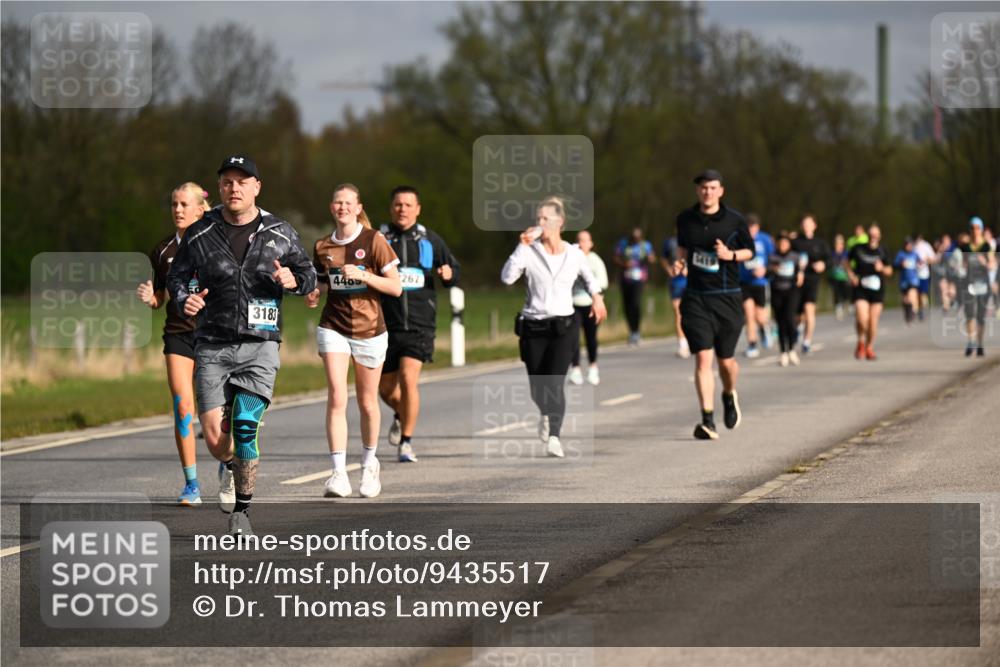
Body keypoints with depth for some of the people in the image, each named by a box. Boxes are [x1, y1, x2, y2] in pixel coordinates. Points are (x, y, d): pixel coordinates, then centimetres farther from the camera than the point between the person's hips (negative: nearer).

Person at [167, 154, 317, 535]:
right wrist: (184, 300, -7)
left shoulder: (280, 233, 5)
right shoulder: (200, 234, 4)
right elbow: (176, 275, 14)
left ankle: (242, 511, 1)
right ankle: (230, 467, 30)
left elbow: (308, 275, 15)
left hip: (260, 346, -1)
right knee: (215, 438, -8)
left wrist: (294, 280, -9)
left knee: (245, 427, -15)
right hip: (212, 346, 1)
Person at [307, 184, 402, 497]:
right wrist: (312, 295, -3)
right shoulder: (322, 247, 4)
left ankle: (369, 463, 33)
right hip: (333, 327, 1)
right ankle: (338, 474, -17)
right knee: (337, 398, -14)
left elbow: (396, 287, -9)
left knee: (367, 402, 9)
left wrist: (361, 275, -21)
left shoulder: (374, 241, -7)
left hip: (370, 330, -1)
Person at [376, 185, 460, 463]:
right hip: (386, 324, 1)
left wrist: (449, 275, -7)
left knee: (408, 377, -18)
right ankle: (401, 415, 45)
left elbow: (453, 270, 16)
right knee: (385, 387, 9)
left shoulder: (430, 240, 6)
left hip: (419, 324, -1)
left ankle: (406, 442, -7)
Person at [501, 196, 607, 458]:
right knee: (538, 389, 7)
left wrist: (596, 296, 11)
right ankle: (546, 416, 40)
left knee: (555, 383, -17)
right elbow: (507, 277, -18)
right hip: (533, 326, 1)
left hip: (563, 326, 0)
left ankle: (554, 436, -24)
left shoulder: (575, 255, 5)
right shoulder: (529, 252, -2)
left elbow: (589, 277, 26)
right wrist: (523, 245, -19)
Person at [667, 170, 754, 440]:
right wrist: (679, 262, 2)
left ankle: (729, 395, 42)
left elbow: (749, 251, 8)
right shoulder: (685, 219, 5)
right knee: (703, 357, -11)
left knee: (726, 360, 7)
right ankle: (708, 420, -14)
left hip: (727, 299, -1)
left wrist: (730, 254, -12)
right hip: (696, 299, 1)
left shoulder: (734, 220, -3)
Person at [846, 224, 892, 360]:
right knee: (862, 319, -17)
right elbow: (847, 262, 15)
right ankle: (861, 342, 12)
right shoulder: (858, 249, 0)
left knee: (873, 321, 3)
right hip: (861, 289, -2)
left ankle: (869, 348, 23)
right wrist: (851, 276, 1)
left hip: (877, 289, 2)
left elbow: (889, 271, 11)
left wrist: (882, 268, -11)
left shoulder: (882, 252, 3)